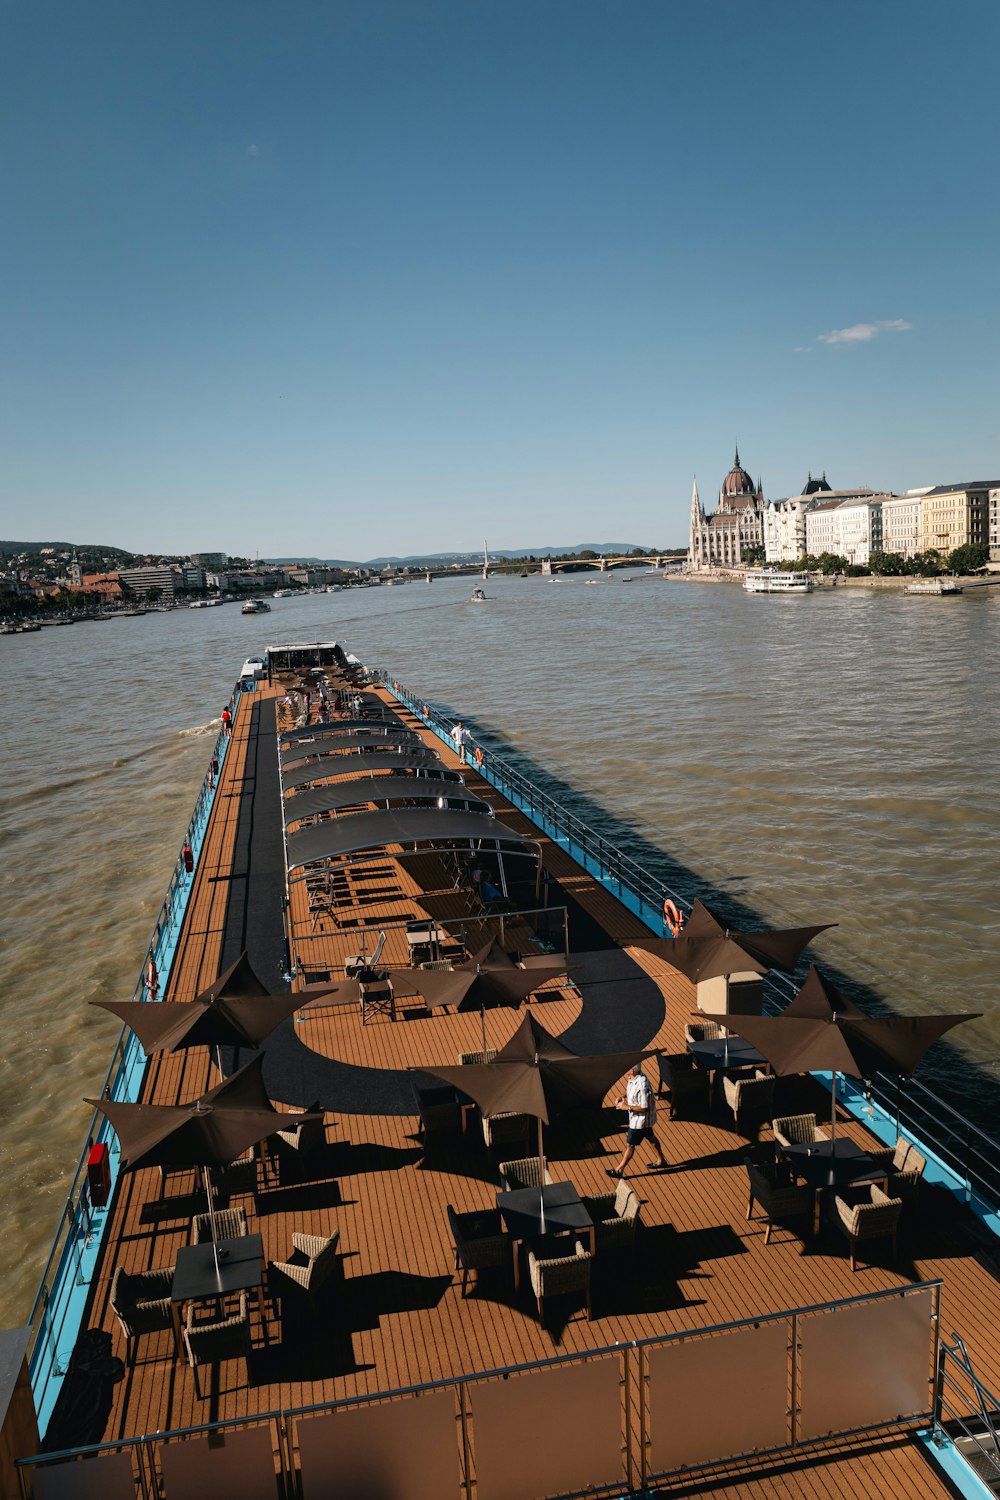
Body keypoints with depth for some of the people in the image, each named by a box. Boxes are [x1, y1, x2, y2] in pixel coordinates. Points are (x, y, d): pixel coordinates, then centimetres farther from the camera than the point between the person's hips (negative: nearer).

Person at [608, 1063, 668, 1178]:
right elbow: (629, 1090, 13)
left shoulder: (642, 1085, -36)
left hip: (641, 1119, -9)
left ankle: (619, 1170, 22)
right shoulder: (633, 1077, -7)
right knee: (651, 1138, 27)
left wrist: (627, 1107, -25)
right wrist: (622, 1098, -4)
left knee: (630, 1145, 7)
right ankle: (661, 1161, 46)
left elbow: (644, 1108, -30)